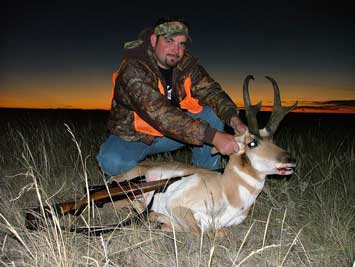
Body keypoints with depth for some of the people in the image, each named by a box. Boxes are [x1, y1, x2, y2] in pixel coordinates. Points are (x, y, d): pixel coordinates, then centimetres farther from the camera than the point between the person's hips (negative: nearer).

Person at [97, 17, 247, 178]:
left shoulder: (186, 64, -7)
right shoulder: (133, 69, -28)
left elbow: (210, 90, -10)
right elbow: (160, 115, -40)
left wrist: (233, 118, -32)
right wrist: (213, 136, -45)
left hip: (171, 132, 5)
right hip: (134, 136, -4)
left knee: (213, 116, -13)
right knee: (113, 163, -35)